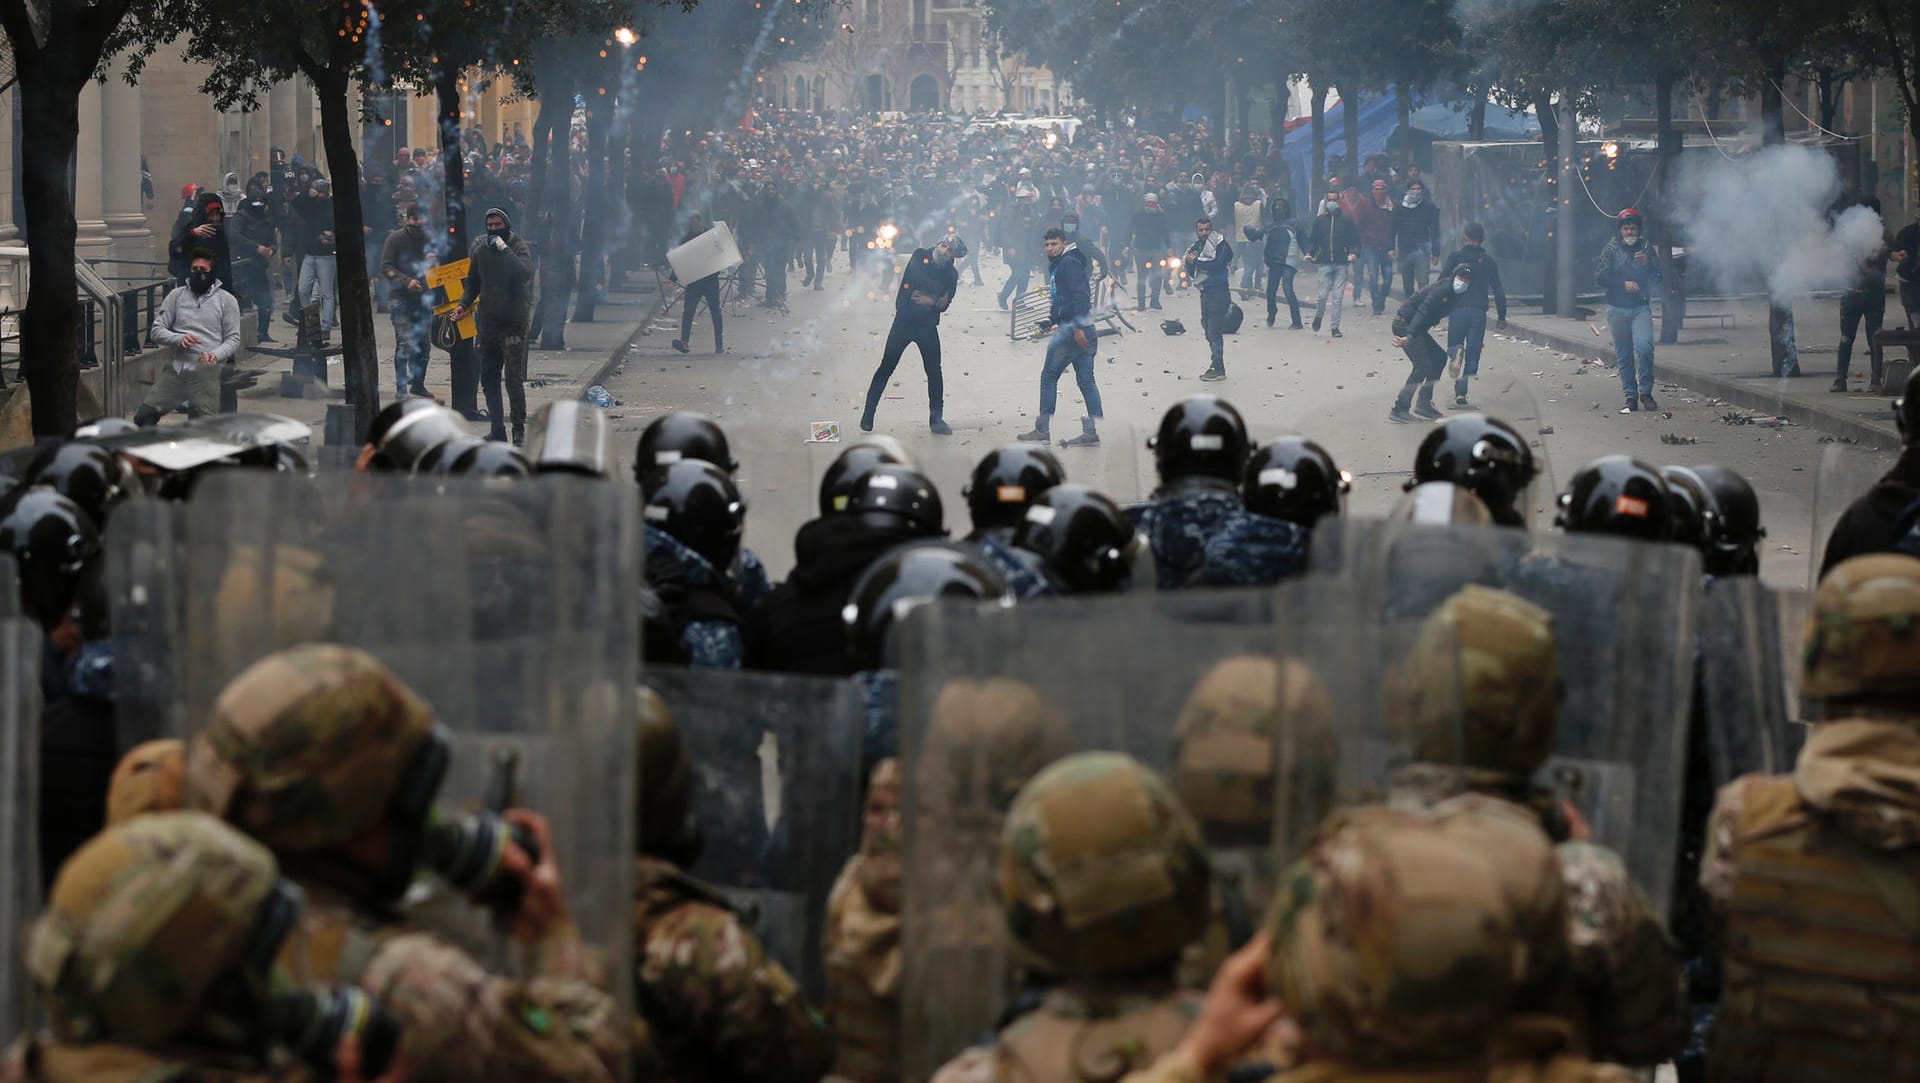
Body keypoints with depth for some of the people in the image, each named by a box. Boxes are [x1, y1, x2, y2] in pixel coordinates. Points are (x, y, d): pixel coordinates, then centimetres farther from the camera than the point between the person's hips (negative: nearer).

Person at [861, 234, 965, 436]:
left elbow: (944, 305, -1)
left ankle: (936, 419, 13)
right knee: (886, 368, -3)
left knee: (934, 372, 3)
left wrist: (931, 301, -21)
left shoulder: (951, 274, 3)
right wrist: (940, 293, -10)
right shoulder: (920, 256, 0)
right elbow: (917, 275, -15)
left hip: (928, 326, 2)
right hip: (904, 321, -2)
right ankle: (868, 415, 4)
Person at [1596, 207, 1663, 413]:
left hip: (1641, 307, 0)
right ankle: (1631, 397, 10)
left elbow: (1659, 278, 9)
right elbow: (1600, 276, -3)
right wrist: (1623, 284, -13)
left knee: (1644, 346, -19)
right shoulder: (1611, 250, 5)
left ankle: (1646, 392, -8)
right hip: (1618, 309, 0)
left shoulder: (1646, 249, 9)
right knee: (1623, 355, 3)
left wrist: (1647, 264, -9)